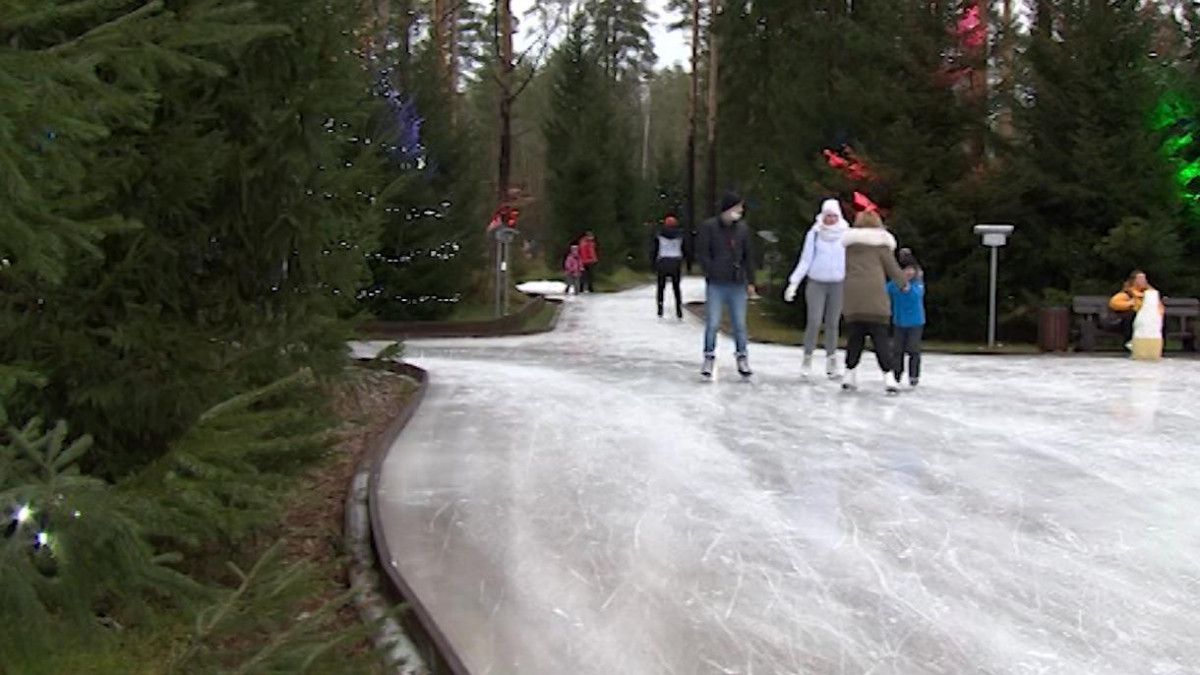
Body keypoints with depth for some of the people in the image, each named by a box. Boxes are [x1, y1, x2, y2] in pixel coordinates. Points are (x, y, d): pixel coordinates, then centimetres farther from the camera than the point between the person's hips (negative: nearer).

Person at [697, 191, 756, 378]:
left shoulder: (743, 228, 9)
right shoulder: (709, 227, -2)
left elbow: (748, 256, 13)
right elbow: (701, 253, -3)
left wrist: (750, 281, 10)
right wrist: (712, 272, -11)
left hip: (737, 285, 3)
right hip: (716, 285, -3)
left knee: (739, 324, 5)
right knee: (712, 323, -2)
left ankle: (742, 358, 14)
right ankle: (709, 358, 10)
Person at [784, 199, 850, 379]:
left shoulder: (846, 234, 2)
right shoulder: (814, 234, -1)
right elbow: (805, 261, 2)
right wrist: (794, 283, -4)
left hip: (838, 284, 1)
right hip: (816, 283, -1)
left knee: (832, 324, 5)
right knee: (814, 322, -8)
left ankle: (831, 361, 13)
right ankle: (807, 359, 2)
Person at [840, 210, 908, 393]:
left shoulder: (848, 244, 13)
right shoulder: (880, 243, 2)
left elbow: (844, 269, 13)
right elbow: (892, 268, 6)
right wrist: (904, 284, 22)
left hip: (852, 298, 3)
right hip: (874, 298, -3)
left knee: (854, 337, 11)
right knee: (880, 338, -1)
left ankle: (850, 374, 9)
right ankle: (889, 376, -5)